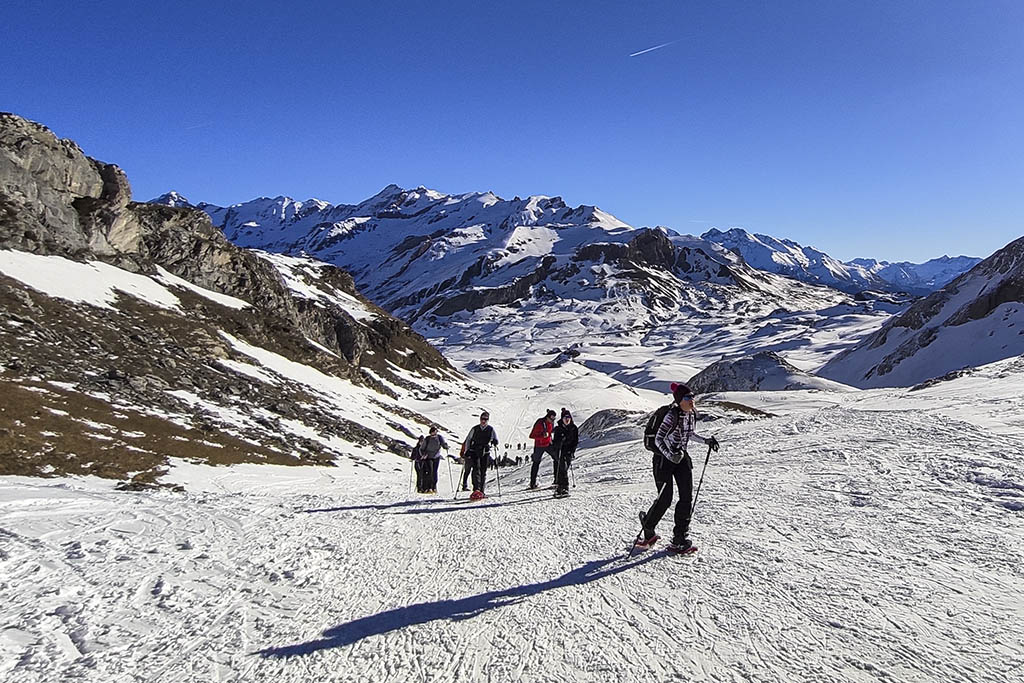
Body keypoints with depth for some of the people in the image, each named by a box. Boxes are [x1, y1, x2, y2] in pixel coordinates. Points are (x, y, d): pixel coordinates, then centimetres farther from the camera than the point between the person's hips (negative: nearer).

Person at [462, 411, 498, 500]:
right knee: (476, 469, -18)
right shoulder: (475, 429, 7)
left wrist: (494, 442, -18)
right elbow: (468, 440, 11)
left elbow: (495, 440, 6)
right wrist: (467, 451, 1)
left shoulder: (490, 429, 7)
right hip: (474, 452, -1)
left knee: (483, 472, 2)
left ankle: (481, 491, 11)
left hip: (485, 453, 1)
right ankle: (476, 489, -30)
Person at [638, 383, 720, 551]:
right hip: (664, 457, -7)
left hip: (682, 456, 7)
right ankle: (648, 533, 23)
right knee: (664, 499, -2)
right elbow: (658, 439, -25)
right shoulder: (672, 415, -23)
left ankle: (680, 538, 6)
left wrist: (706, 440, 7)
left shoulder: (693, 413, 0)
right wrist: (670, 455, -39)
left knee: (687, 496, -2)